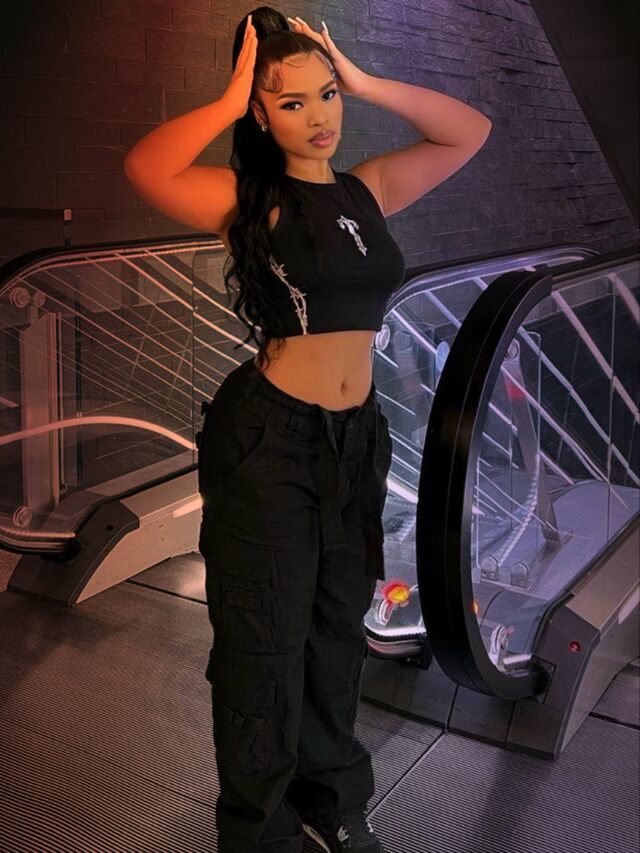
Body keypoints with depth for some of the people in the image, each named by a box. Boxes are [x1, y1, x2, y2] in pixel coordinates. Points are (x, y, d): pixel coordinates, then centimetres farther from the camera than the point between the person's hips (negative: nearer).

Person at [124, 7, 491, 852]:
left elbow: (471, 132, 10)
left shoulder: (368, 191, 8)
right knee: (265, 643, 6)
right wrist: (231, 98, -13)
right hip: (266, 440, -5)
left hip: (356, 435, 6)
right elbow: (146, 167, -24)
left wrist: (361, 81, 3)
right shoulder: (249, 200, -7)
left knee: (338, 628, 19)